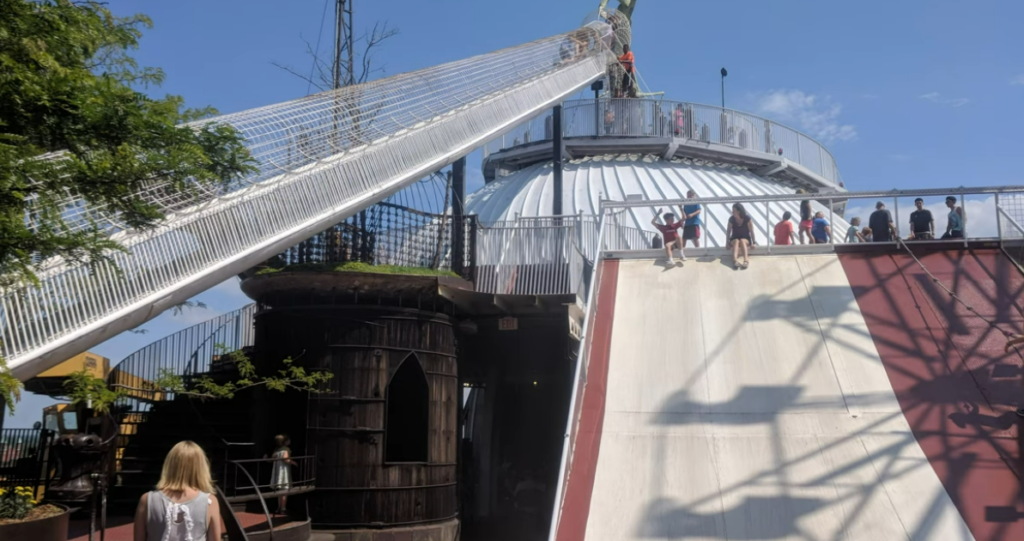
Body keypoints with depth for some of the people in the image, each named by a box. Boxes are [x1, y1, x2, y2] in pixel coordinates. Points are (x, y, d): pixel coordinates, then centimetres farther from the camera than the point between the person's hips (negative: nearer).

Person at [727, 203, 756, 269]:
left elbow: (751, 231, -10)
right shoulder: (731, 219, -9)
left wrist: (753, 243, -12)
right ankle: (735, 260, -61)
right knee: (736, 241, -34)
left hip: (746, 239, -1)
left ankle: (746, 260, -56)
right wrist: (727, 243, -17)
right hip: (734, 239, 1)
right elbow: (729, 232, -9)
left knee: (742, 241, -35)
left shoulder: (747, 218, -13)